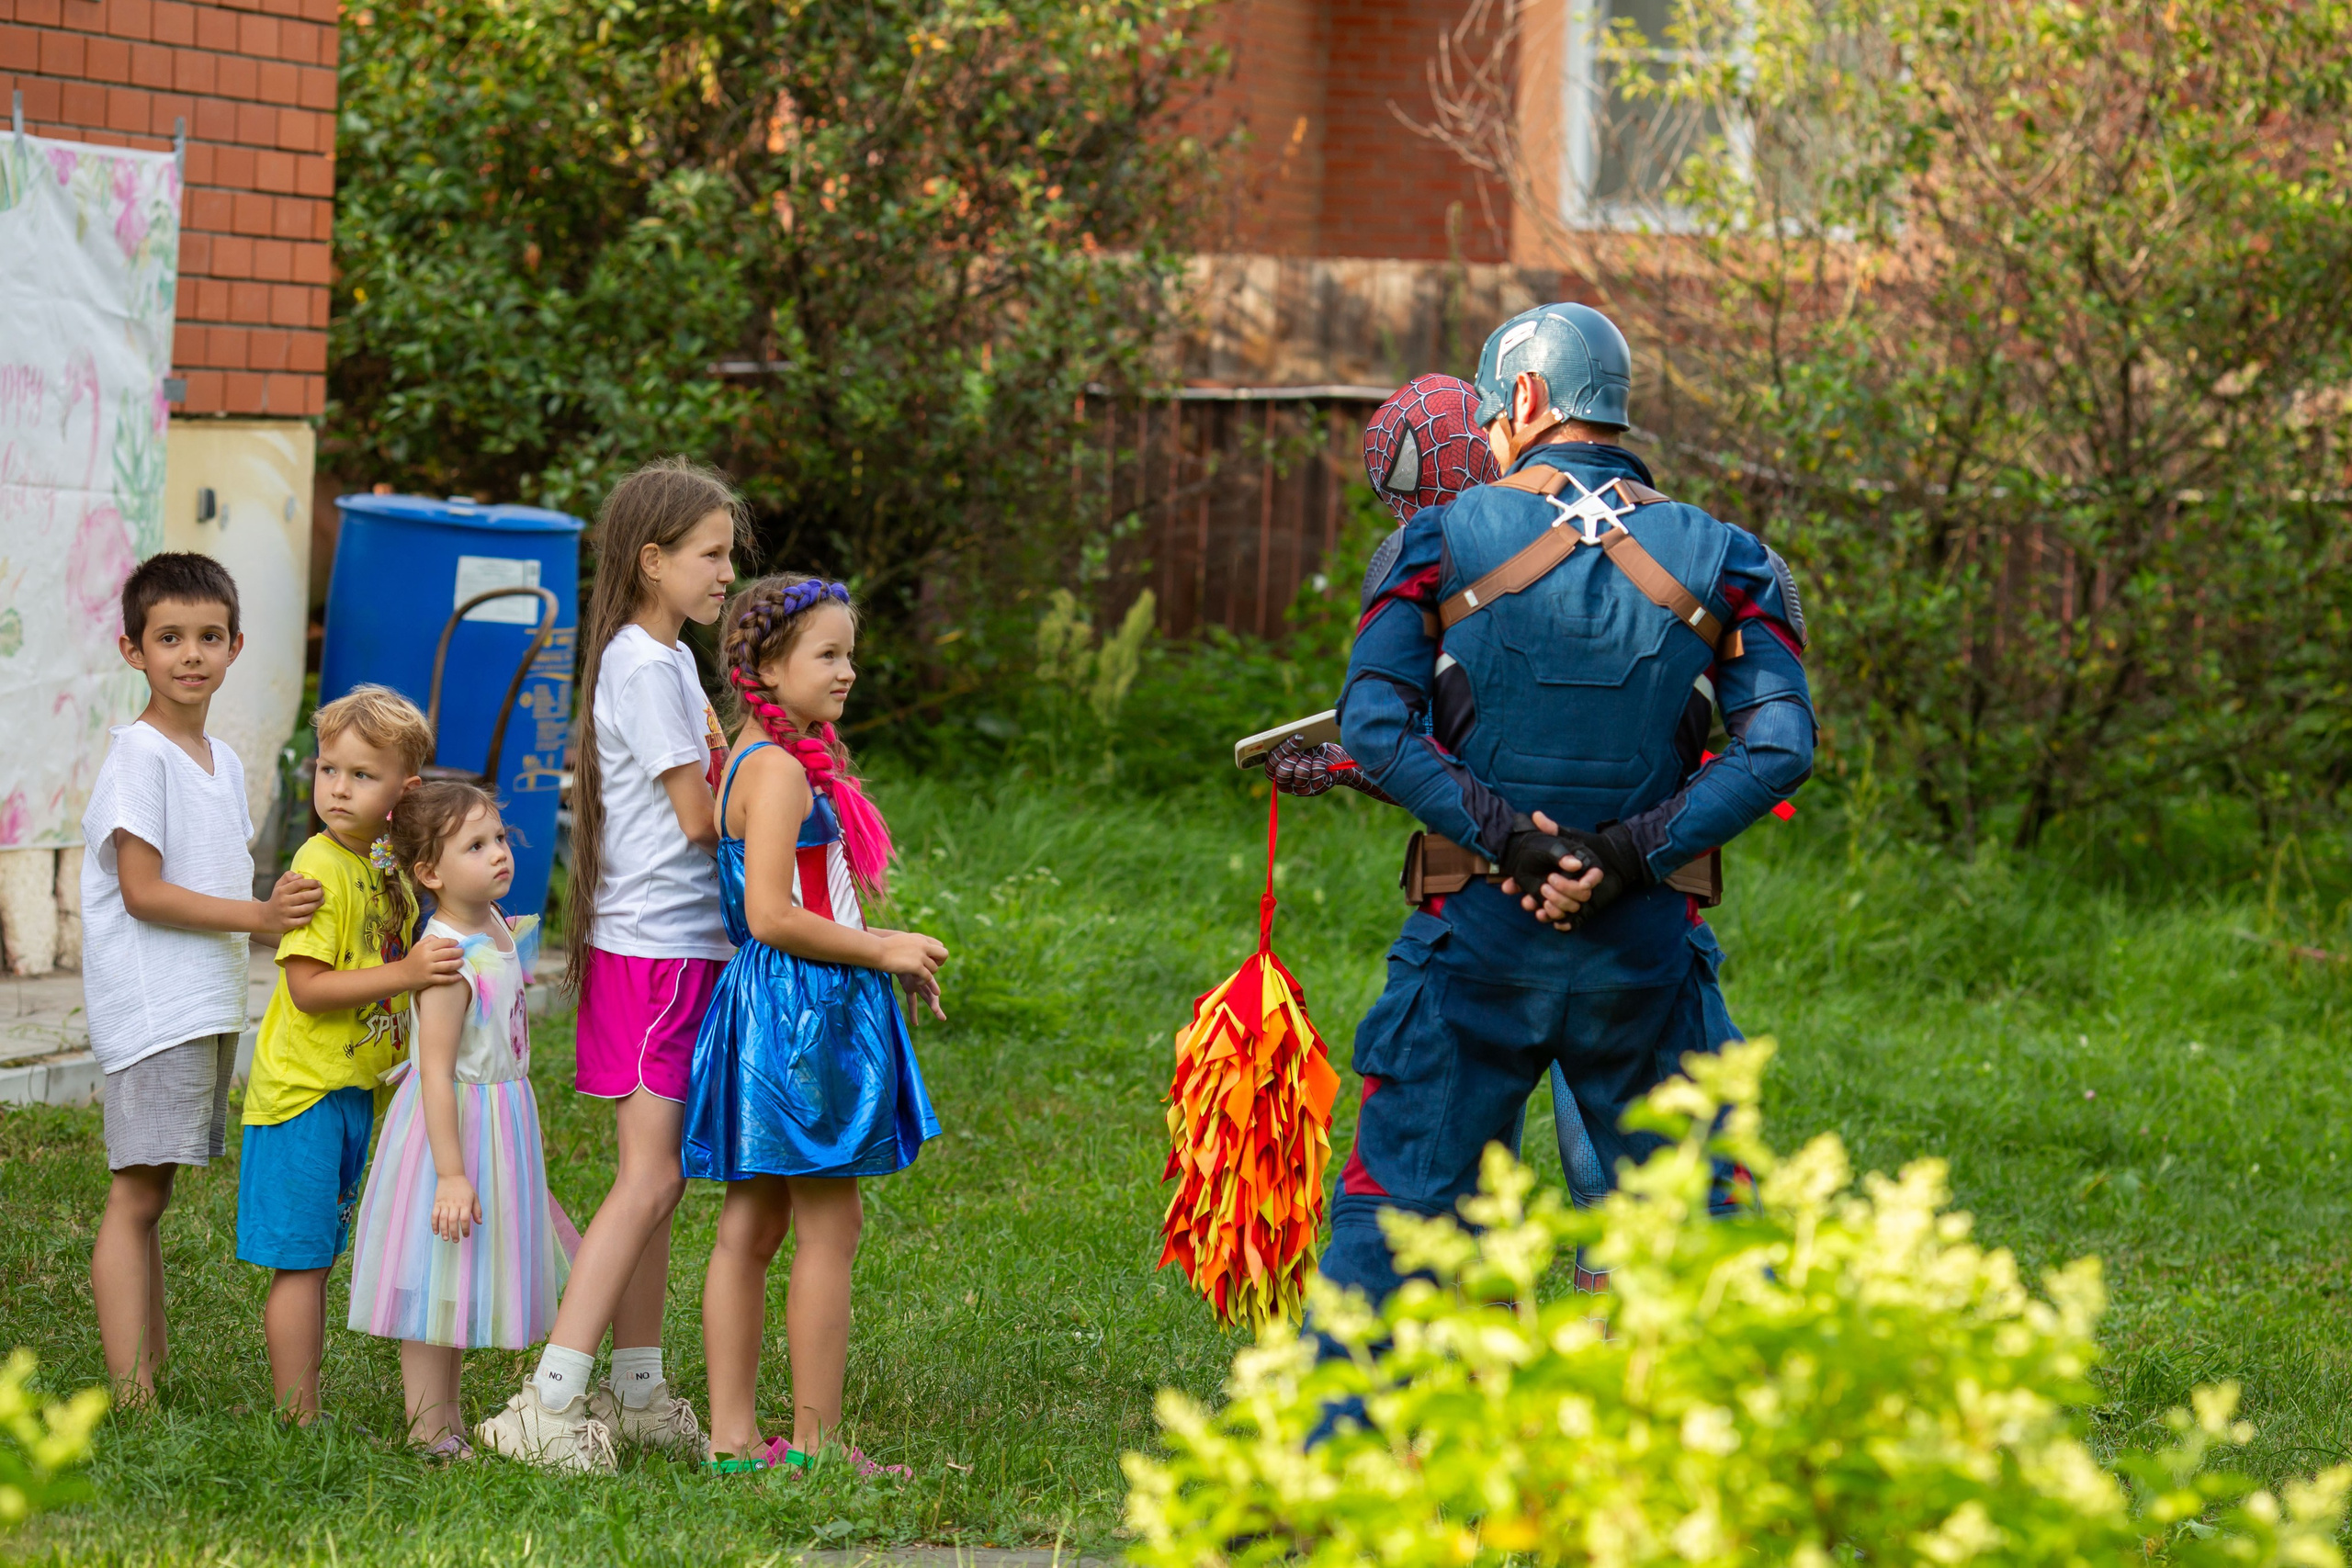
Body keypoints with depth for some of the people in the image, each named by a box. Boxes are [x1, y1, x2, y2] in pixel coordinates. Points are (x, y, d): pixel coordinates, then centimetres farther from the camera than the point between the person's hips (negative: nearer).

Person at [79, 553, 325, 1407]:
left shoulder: (223, 760, 16)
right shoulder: (139, 753, -10)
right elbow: (142, 891, -15)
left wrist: (290, 905, 8)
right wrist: (256, 915, -20)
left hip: (207, 1008, 8)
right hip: (150, 1008, -8)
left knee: (150, 1192, 11)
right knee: (136, 1194, -10)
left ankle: (153, 1370, 12)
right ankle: (132, 1394, -13)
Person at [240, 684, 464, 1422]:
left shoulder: (390, 862, 9)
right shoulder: (321, 868, -16)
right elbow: (308, 987, -22)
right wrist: (405, 974, -28)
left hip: (353, 1086, 8)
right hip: (304, 1085, -8)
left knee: (315, 1260, 13)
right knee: (300, 1262, -4)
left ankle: (304, 1417, 18)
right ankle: (298, 1418, 0)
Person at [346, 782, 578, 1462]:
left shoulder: (497, 929, 3)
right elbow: (436, 1073, -26)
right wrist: (451, 1171, -28)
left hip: (499, 1125, 9)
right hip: (455, 1127, -9)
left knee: (464, 1288, 17)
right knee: (440, 1282, -2)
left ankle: (448, 1420, 27)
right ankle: (428, 1431, 5)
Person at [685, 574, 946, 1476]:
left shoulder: (753, 762, 15)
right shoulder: (780, 770, -16)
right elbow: (770, 916, -24)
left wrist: (888, 957, 14)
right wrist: (882, 952, -13)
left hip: (766, 1011, 10)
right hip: (802, 1011, -10)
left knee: (752, 1225, 10)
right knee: (830, 1227, -4)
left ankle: (733, 1434, 13)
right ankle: (817, 1439, 1)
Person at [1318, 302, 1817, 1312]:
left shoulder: (1443, 539, 1)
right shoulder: (1718, 560, 6)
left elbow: (1374, 725, -11)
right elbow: (1780, 744, -6)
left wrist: (1501, 836, -13)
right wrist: (1631, 853, -11)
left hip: (1476, 928, -1)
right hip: (1647, 943, 2)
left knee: (1394, 1205, 5)